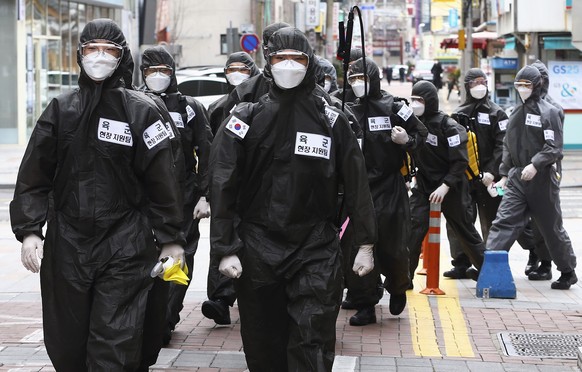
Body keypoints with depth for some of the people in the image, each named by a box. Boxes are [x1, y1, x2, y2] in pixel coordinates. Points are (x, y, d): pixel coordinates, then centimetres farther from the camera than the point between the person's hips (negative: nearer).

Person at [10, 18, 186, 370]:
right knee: (65, 342, 10)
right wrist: (28, 230, -1)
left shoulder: (141, 110, -1)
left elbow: (164, 179, -1)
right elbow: (33, 176, 7)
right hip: (67, 245, 3)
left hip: (125, 248, -3)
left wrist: (171, 239, -2)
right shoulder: (60, 109, 8)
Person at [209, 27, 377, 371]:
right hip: (259, 249, 1)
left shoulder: (332, 120, 2)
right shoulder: (247, 119, 1)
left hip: (317, 249, -1)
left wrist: (366, 244, 4)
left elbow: (356, 184, 6)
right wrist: (225, 249, -8)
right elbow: (223, 187, -2)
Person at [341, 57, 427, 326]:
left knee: (392, 246, 1)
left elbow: (421, 133, 6)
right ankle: (364, 304, 6)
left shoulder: (393, 107, -2)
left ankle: (398, 289, 31)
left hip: (390, 187, -3)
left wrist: (407, 141, -13)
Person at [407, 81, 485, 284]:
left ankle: (485, 268, 31)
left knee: (465, 229, 10)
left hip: (451, 188, -4)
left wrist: (445, 186, -23)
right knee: (413, 227, -12)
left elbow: (460, 161, -17)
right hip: (423, 186, 4)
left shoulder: (448, 126, -16)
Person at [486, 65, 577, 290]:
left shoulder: (549, 112, -8)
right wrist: (504, 174, 14)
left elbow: (554, 147, -16)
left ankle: (568, 272, 25)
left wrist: (535, 164, -28)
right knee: (504, 222, -9)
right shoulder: (516, 113, 13)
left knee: (552, 228, 7)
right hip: (517, 179, 5)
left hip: (542, 179, -5)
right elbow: (508, 147, 18)